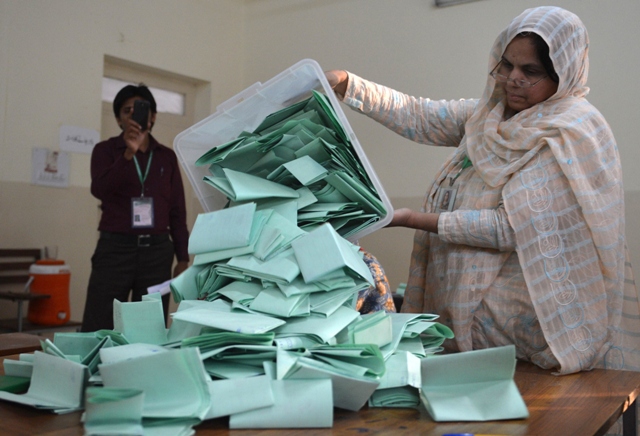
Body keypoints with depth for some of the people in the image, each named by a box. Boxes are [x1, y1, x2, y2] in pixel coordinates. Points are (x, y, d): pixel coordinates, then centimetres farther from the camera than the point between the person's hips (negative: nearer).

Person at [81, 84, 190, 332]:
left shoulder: (167, 156, 12)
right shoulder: (105, 150, 6)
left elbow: (177, 210, 11)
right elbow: (100, 190, -13)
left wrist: (183, 258, 6)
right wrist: (129, 153, -24)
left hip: (157, 250, 2)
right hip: (115, 247, -2)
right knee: (98, 331, -5)